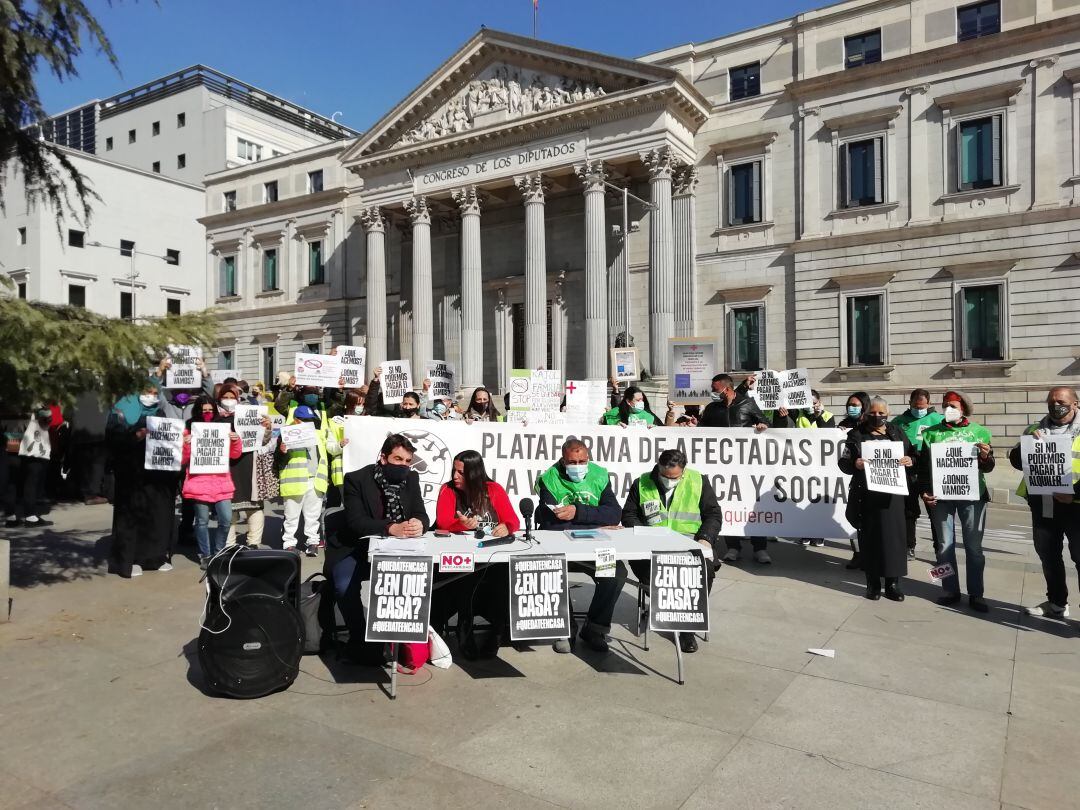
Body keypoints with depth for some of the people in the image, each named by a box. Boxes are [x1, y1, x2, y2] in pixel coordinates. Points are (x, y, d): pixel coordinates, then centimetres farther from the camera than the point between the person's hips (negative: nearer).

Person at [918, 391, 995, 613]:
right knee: (945, 544, 5)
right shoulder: (931, 433, 5)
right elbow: (923, 465, 6)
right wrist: (924, 491, -5)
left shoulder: (979, 432, 5)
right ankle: (951, 591, 15)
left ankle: (975, 594, 13)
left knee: (974, 546, 4)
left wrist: (986, 457, -18)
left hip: (973, 494, 0)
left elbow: (988, 468, 4)